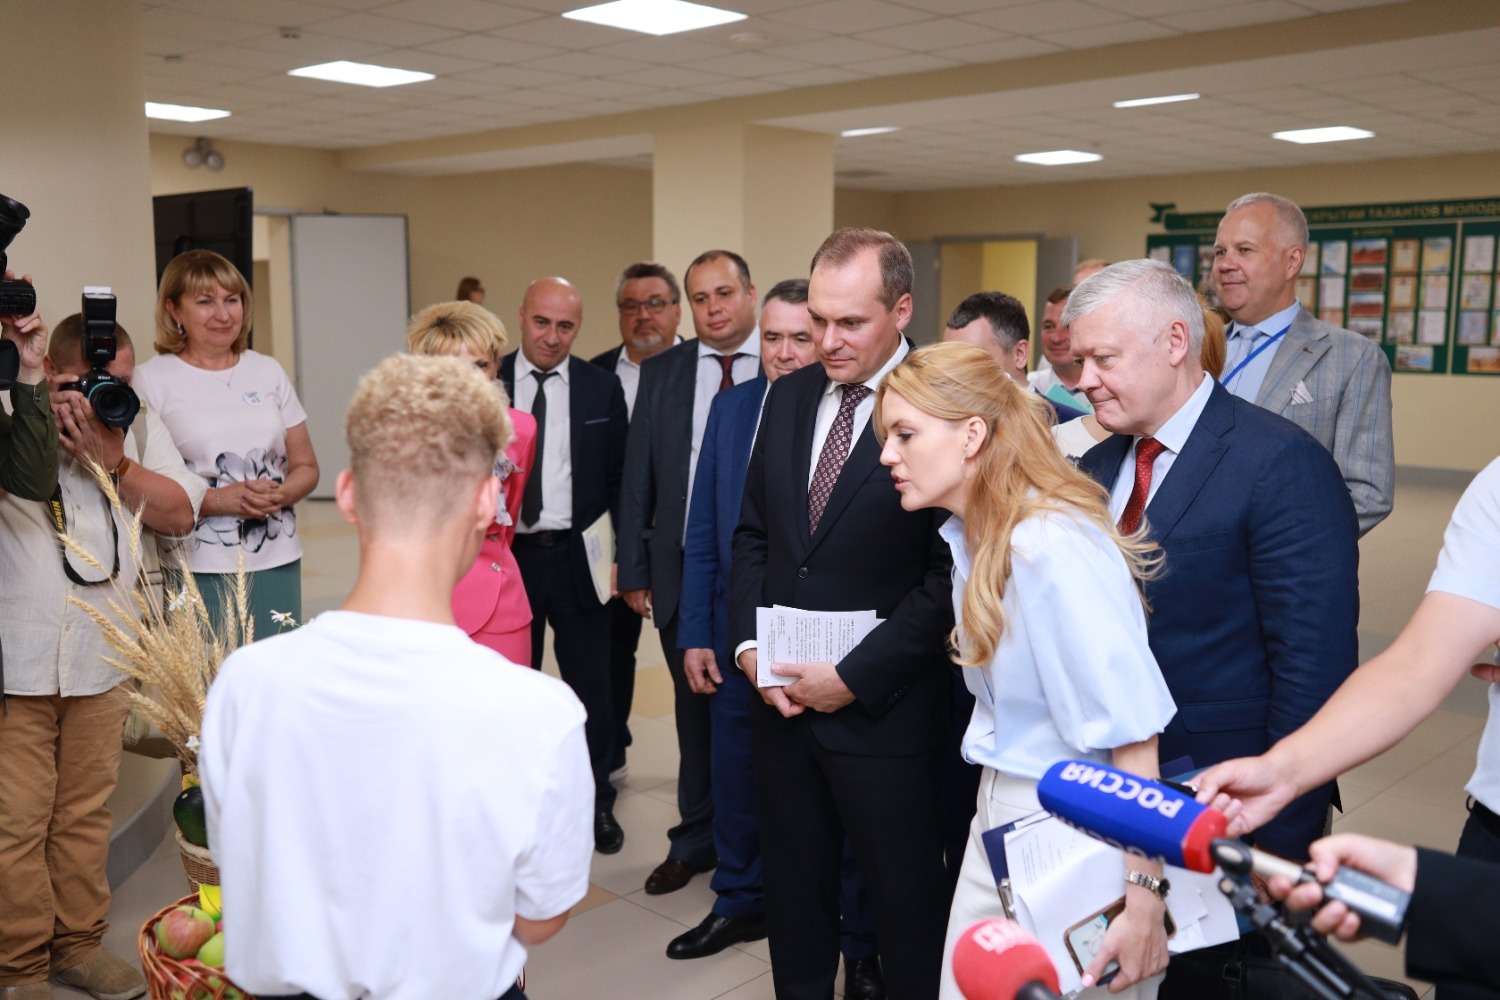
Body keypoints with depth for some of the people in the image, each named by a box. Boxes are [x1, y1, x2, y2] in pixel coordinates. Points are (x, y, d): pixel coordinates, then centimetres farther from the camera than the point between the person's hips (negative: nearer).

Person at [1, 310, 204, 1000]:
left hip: (102, 655, 3)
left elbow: (180, 512, 3)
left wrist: (111, 461, -10)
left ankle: (79, 943, 29)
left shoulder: (136, 423, 6)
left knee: (87, 808, 13)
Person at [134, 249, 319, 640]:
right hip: (197, 570, -3)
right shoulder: (149, 380, 0)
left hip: (277, 564, 4)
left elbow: (306, 466, 16)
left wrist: (281, 495, -5)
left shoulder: (268, 371, 13)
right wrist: (217, 500, -15)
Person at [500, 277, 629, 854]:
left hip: (578, 557, 0)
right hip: (506, 554, 0)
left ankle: (596, 803, 26)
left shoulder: (602, 389, 2)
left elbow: (619, 478, 3)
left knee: (591, 686, 8)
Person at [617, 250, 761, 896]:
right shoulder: (661, 374, 6)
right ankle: (697, 838, 31)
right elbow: (637, 479, 7)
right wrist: (634, 572, 4)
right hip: (682, 571, 3)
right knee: (694, 710, 15)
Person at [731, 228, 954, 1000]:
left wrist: (853, 677, -14)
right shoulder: (789, 395, 7)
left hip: (882, 708, -5)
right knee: (792, 889, 19)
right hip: (781, 695, 6)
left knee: (904, 900, 12)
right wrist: (747, 643, -1)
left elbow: (949, 574, -15)